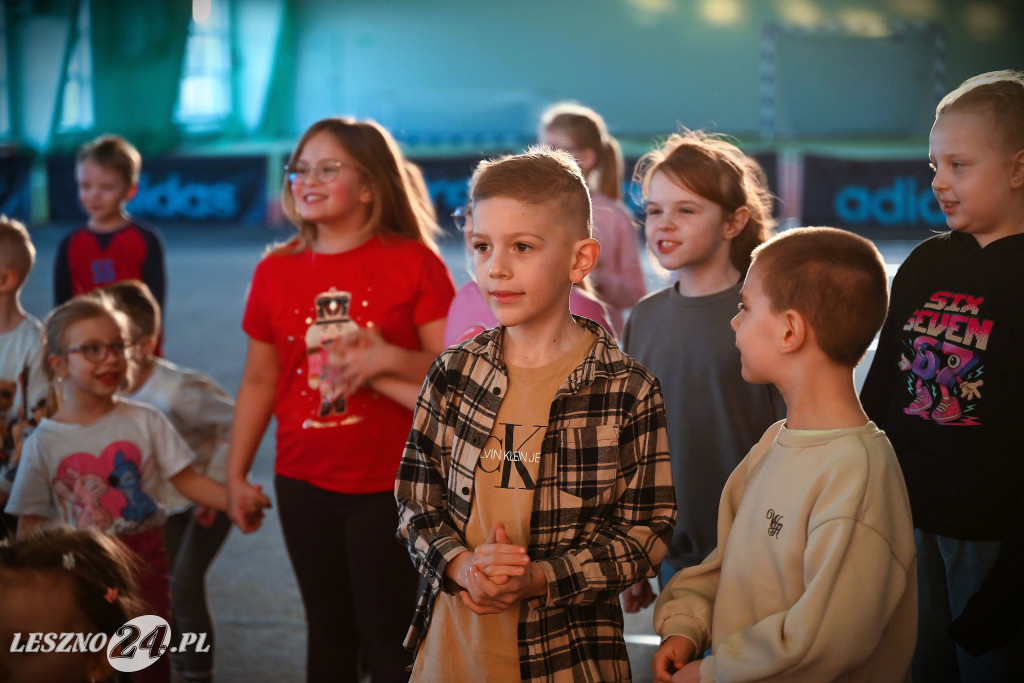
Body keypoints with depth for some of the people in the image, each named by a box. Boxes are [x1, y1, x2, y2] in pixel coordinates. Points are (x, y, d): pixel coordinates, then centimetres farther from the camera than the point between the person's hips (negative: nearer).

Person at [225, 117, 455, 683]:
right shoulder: (275, 271, 4)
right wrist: (236, 473, 10)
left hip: (390, 485, -4)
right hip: (304, 486, 4)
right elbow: (259, 381, 11)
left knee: (389, 637, 1)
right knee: (328, 632, 15)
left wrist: (389, 360, -23)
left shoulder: (414, 263, -6)